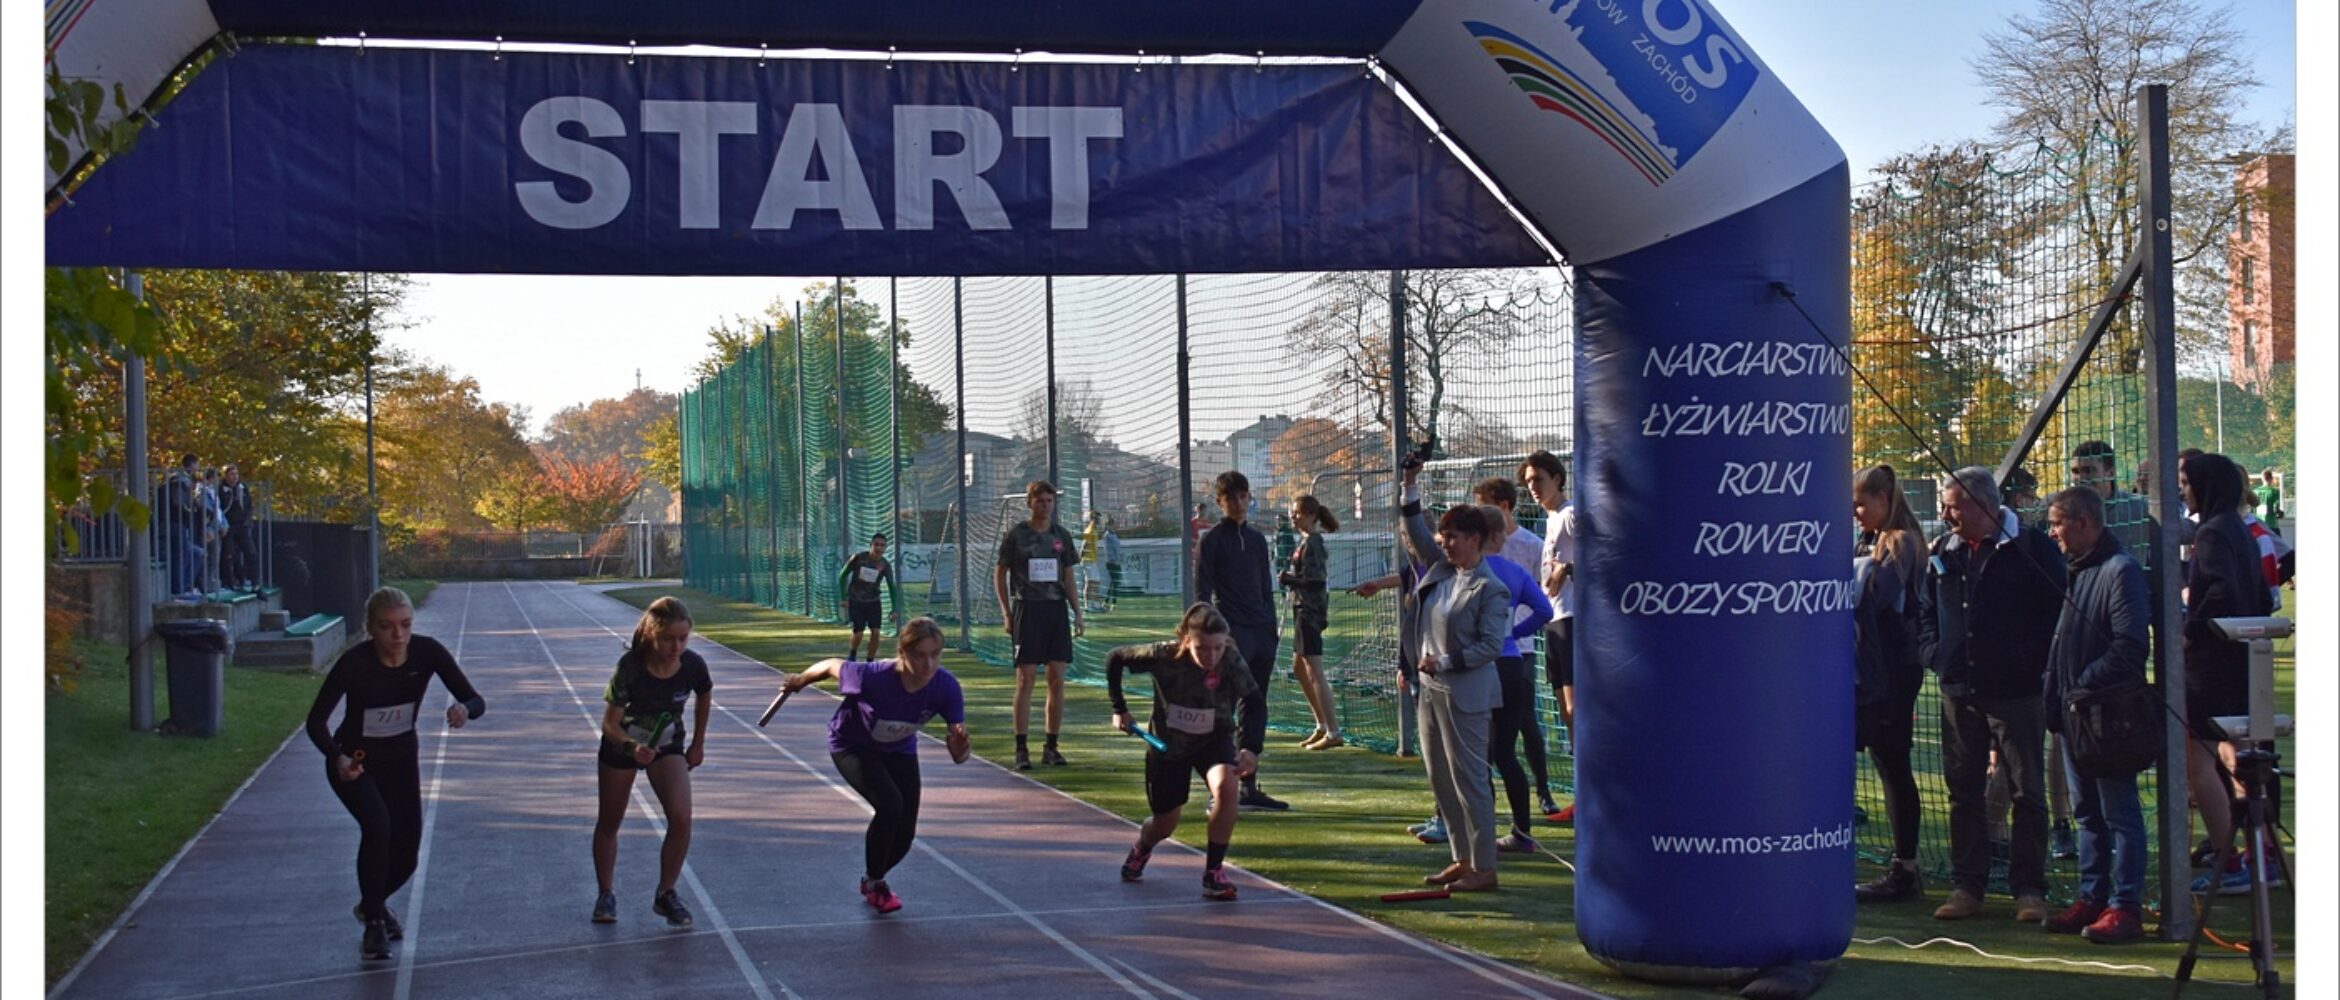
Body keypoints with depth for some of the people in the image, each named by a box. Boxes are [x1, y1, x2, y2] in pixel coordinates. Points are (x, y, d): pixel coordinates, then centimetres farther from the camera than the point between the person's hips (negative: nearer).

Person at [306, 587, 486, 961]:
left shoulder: (427, 652, -19)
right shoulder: (355, 662, -27)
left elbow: (476, 701, -18)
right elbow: (317, 719, -22)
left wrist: (464, 709, -43)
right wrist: (337, 758, -41)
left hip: (401, 758, 4)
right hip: (354, 762, -4)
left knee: (406, 854, 4)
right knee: (377, 826, -29)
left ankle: (372, 903, 39)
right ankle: (373, 924, -11)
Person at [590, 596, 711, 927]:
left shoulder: (692, 665, -23)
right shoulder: (630, 667, -31)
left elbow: (703, 698, 1)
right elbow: (610, 723, -26)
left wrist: (698, 743, 8)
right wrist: (632, 747, -45)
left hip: (668, 745, 1)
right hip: (622, 746, -1)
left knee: (681, 819, -18)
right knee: (608, 823, 13)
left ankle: (665, 894, -1)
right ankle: (606, 894, 33)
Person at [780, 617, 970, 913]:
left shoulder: (946, 686, -31)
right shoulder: (873, 678, -40)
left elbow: (958, 756, -26)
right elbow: (832, 666, -18)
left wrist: (959, 747, -51)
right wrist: (800, 681, 2)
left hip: (899, 750, 4)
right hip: (853, 747, -4)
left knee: (905, 833, 1)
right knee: (889, 805, -26)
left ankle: (873, 879, 35)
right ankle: (874, 883, -1)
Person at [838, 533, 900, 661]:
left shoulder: (885, 565, -7)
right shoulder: (858, 558, -13)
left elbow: (892, 587, 1)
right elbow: (842, 576, -3)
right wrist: (843, 598, -5)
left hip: (874, 602, 2)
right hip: (855, 602, -2)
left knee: (875, 632, -10)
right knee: (858, 634, -8)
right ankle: (851, 656, 23)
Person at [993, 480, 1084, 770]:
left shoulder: (1061, 536, 12)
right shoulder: (1016, 535, 1)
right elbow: (999, 574, 4)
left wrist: (1078, 612, 9)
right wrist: (1007, 612, -2)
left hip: (1056, 608, 4)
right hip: (1027, 608, -4)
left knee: (1057, 679, 3)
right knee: (1025, 679, -6)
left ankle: (1051, 746, 11)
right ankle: (1021, 749, -2)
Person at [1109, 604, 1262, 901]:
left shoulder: (1232, 662, -27)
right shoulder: (1165, 657, -28)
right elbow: (1115, 658, -12)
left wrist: (1252, 750, -36)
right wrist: (1119, 708, -10)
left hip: (1215, 741, 0)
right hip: (1168, 743, 0)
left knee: (1226, 785, -32)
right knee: (1165, 825, 10)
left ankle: (1213, 872, -17)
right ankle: (1142, 848, 50)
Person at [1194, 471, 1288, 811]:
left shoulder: (1257, 539, 16)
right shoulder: (1212, 540, -2)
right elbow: (1202, 591, -6)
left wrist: (1271, 630, 14)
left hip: (1261, 632, 6)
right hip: (1230, 632, -6)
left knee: (1255, 708, 7)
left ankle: (1249, 787, 11)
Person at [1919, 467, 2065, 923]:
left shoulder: (2031, 547, -5)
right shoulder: (1943, 552, 10)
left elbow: (2058, 608, -5)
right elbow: (1925, 609, 20)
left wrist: (2033, 661, -11)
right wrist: (1933, 653, 5)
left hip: (2015, 692, -5)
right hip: (1959, 692, 5)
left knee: (2027, 792, 2)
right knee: (1963, 791, 7)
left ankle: (2029, 889, 9)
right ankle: (1967, 888, 14)